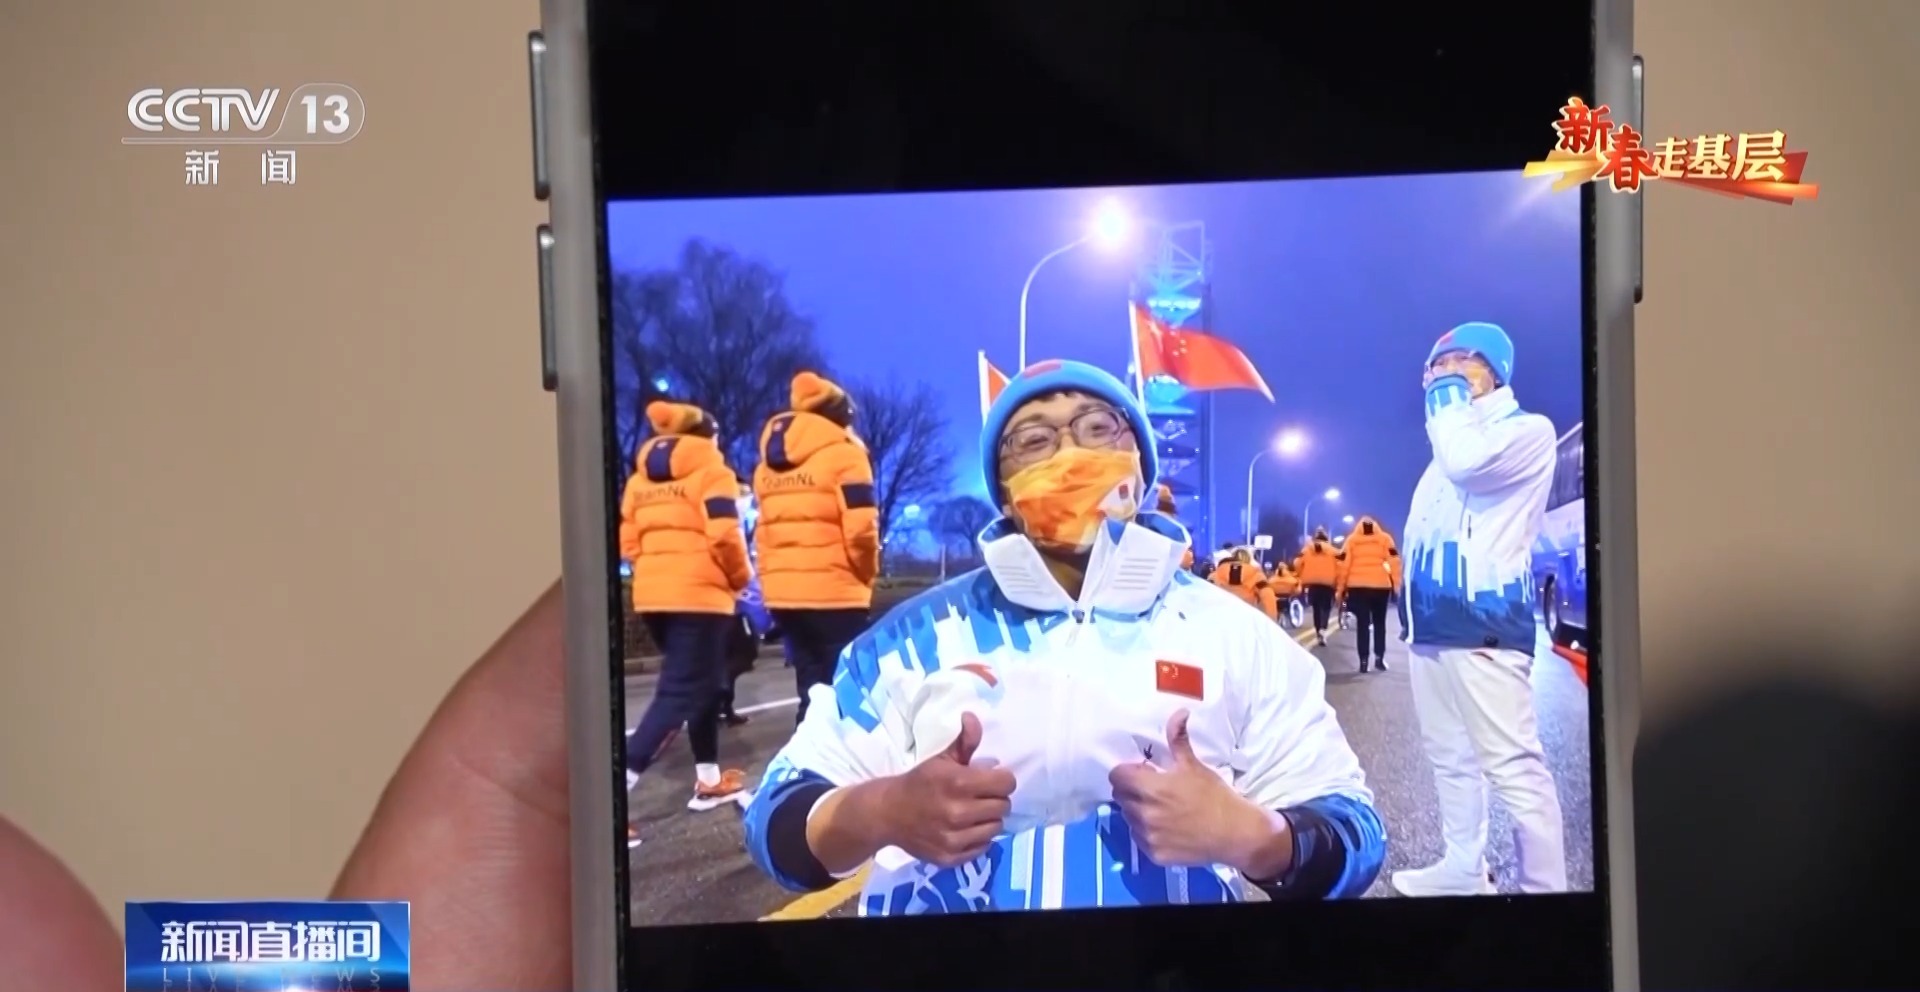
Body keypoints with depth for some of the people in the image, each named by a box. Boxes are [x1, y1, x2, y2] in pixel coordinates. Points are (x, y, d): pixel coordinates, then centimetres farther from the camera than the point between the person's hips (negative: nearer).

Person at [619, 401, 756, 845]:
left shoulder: (640, 480, 17)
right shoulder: (711, 472, -2)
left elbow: (628, 542, 13)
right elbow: (724, 537, -13)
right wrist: (740, 577, 3)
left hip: (652, 594, 7)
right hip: (699, 596, -7)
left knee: (703, 683, 22)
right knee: (679, 694, -8)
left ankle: (709, 781, 30)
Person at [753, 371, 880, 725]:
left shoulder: (768, 463, 15)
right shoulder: (842, 453, -4)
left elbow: (764, 530, 13)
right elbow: (860, 527, -12)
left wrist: (775, 577, 15)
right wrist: (866, 573, 3)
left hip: (783, 592, 6)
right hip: (834, 591, -6)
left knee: (813, 690, 13)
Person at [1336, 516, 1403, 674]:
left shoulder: (1351, 540, 10)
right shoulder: (1384, 538, 9)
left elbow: (1343, 565, 4)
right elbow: (1394, 561, -1)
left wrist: (1340, 589, 9)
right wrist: (1397, 585, 0)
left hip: (1358, 586, 0)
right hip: (1380, 586, 0)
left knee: (1362, 623, 4)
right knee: (1379, 622, 15)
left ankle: (1364, 660, -2)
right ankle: (1379, 657, 8)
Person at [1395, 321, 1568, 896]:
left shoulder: (1528, 432, -1)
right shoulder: (1456, 436, 24)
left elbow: (1467, 464, -22)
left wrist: (1450, 401, -6)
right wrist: (1410, 610, 19)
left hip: (1483, 624, -9)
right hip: (1432, 623, 9)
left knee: (1513, 765, -11)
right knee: (1450, 758, 13)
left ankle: (1544, 888, -8)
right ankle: (1463, 870, 22)